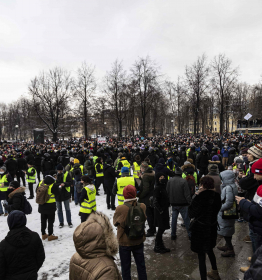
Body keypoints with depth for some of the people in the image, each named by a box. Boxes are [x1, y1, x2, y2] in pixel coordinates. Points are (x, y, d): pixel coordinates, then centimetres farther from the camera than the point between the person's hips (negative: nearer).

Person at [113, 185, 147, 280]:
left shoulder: (120, 209, -26)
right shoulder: (142, 206, -16)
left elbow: (115, 222, -9)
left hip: (125, 242, -3)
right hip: (139, 241, 3)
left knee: (126, 266, 17)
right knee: (141, 265, 22)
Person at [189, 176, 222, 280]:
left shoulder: (199, 197, -24)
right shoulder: (216, 196, -5)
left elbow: (191, 214, -14)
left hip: (200, 229, -7)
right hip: (212, 228, 7)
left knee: (201, 255, 7)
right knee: (209, 250, 29)